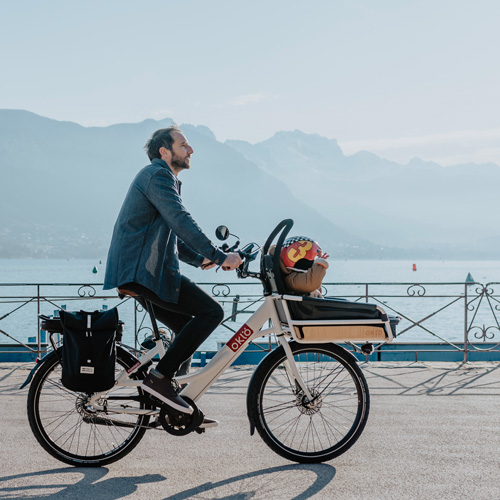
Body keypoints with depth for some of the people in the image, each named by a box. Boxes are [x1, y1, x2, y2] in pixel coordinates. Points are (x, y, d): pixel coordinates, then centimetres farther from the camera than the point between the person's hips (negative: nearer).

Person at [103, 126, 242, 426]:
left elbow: (169, 233, 33)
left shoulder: (163, 178, 27)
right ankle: (160, 377, -14)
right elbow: (181, 222, -21)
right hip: (143, 271, -11)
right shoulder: (157, 175, -8)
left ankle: (181, 408, 15)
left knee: (190, 329, 13)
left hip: (140, 271, 11)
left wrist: (199, 259, 23)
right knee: (212, 312, -14)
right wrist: (219, 256, -22)